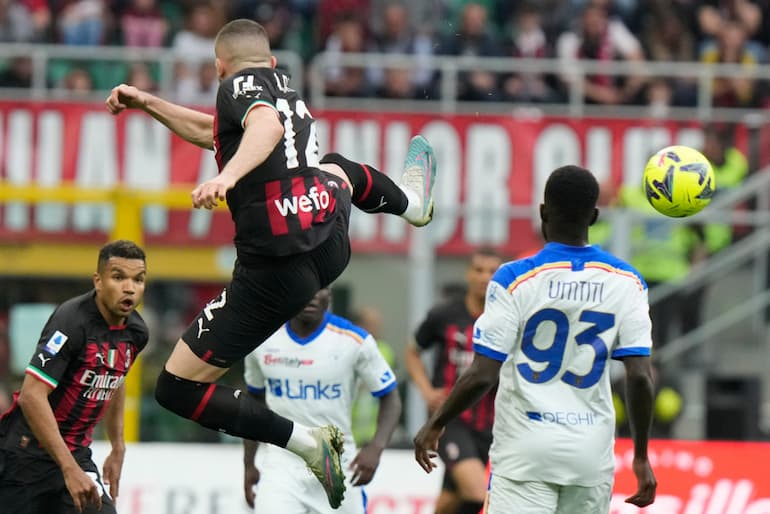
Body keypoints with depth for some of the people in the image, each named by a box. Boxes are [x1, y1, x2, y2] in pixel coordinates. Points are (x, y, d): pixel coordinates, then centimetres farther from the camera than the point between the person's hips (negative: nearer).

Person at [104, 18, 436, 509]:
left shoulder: (241, 83, -5)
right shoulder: (285, 86, 18)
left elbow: (268, 124, -29)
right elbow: (215, 131, 35)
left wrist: (227, 176, -45)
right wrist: (147, 103, 35)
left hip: (276, 273, -8)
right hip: (331, 242, 8)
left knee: (177, 388, -5)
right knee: (336, 166, 42)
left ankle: (307, 442, -10)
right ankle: (411, 202, 73)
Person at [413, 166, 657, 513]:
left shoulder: (515, 279, -9)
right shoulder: (625, 282, 1)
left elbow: (482, 376, -11)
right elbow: (640, 377, -3)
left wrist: (435, 425, 4)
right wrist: (641, 456, 7)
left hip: (526, 452, -3)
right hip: (591, 455, 3)